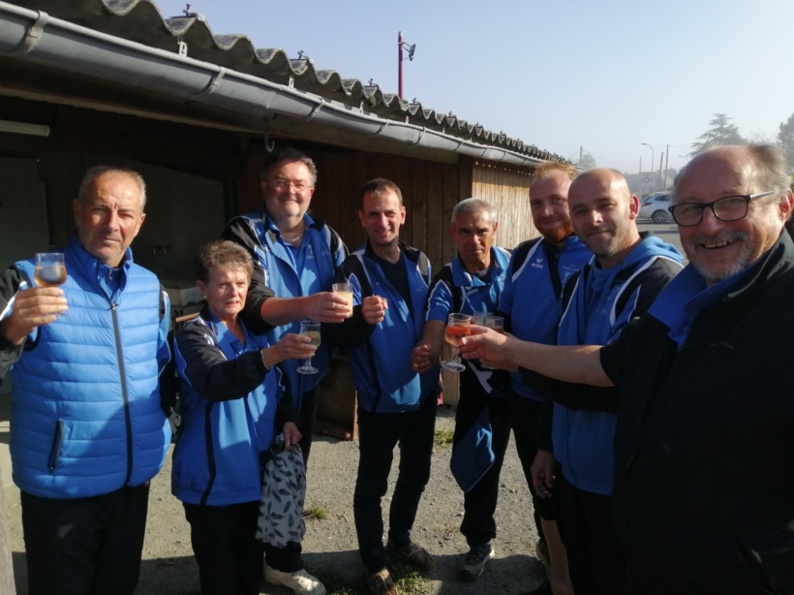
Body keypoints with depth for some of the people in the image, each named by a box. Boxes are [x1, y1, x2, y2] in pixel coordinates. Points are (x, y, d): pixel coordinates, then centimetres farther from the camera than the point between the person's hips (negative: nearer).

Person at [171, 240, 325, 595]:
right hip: (213, 478, -5)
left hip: (254, 471, 6)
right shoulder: (193, 335, -13)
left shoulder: (255, 333, 8)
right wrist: (272, 354, -49)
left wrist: (287, 419, -1)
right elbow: (216, 381, -34)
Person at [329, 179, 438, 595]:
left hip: (422, 393, 5)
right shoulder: (354, 269, -12)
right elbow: (341, 338, -21)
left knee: (416, 473, 20)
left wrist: (436, 374, 9)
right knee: (372, 483, 8)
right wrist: (362, 318, -41)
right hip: (380, 399, -5)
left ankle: (400, 540, 43)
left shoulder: (420, 263, 3)